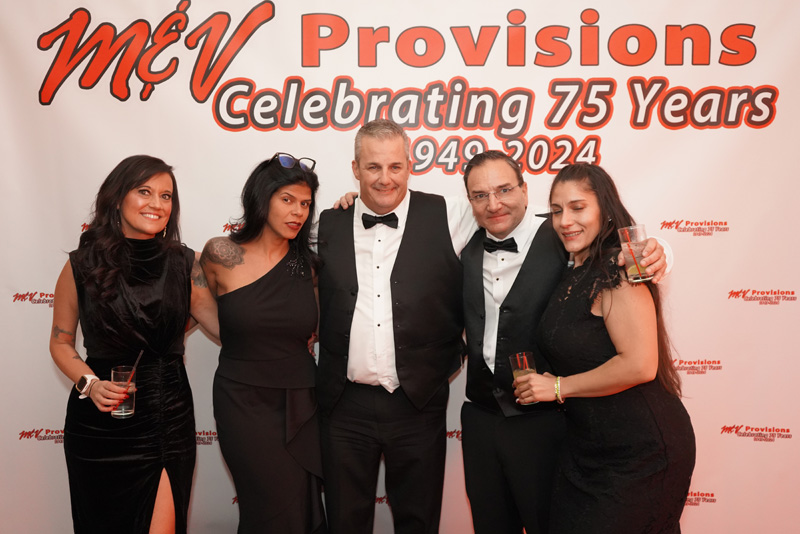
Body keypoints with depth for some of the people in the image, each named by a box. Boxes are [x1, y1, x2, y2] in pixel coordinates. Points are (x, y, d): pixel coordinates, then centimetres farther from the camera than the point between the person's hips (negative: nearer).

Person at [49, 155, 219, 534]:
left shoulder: (183, 264, 0)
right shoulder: (83, 265, -4)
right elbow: (60, 342, 3)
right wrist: (90, 384, -11)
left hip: (169, 418, 0)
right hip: (100, 422, 0)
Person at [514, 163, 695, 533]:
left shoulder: (617, 271, -19)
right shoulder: (575, 274, 8)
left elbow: (640, 365, -25)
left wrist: (558, 386, -18)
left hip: (639, 451, -8)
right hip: (589, 445, 8)